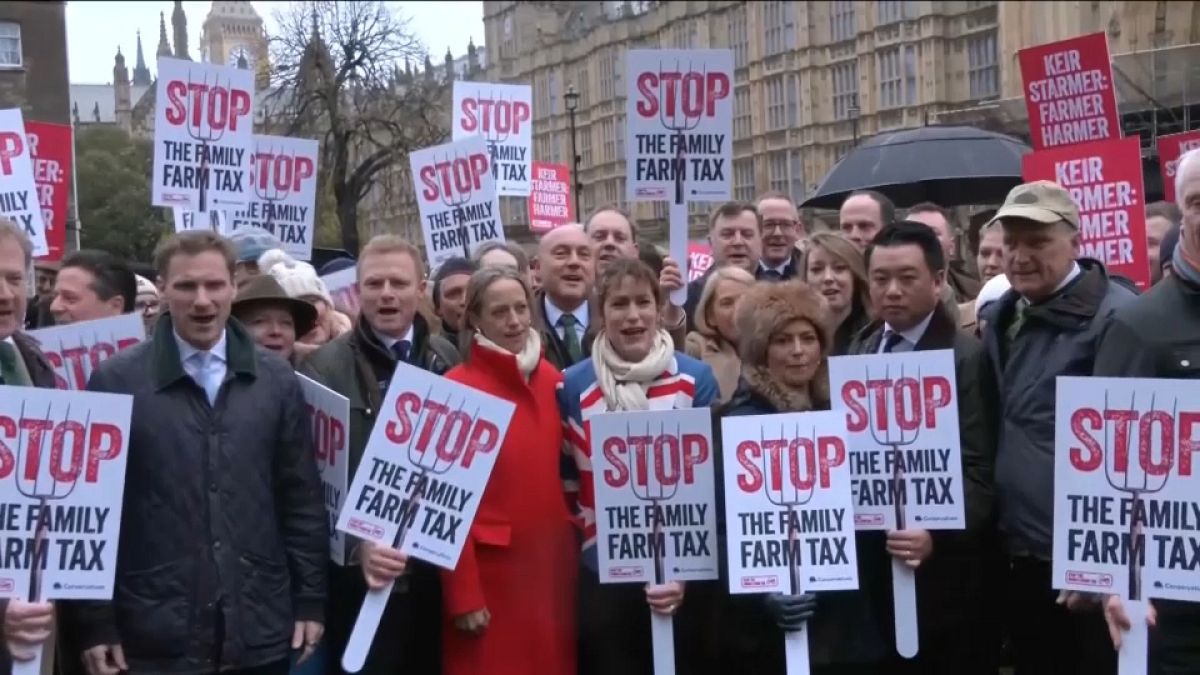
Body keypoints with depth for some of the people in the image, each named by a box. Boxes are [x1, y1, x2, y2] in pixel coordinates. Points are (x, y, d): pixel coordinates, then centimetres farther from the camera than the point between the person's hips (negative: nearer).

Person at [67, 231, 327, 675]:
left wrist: (310, 600, 5)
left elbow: (302, 497, 8)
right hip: (155, 637, -2)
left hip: (260, 631, 2)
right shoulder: (115, 382, -2)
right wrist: (95, 622, -4)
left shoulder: (276, 380, 6)